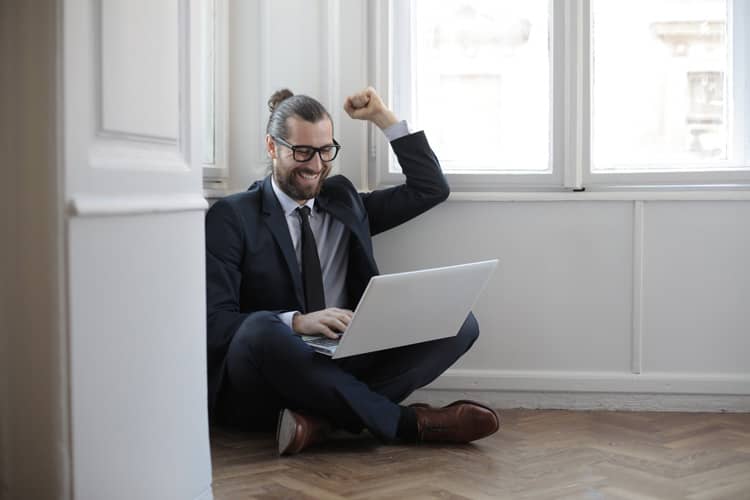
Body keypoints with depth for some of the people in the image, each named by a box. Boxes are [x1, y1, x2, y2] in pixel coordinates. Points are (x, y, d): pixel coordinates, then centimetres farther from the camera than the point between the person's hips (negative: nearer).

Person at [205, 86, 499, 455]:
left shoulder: (343, 200, 18)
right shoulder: (231, 216, 1)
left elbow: (432, 189, 21)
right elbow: (214, 322, -9)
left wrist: (383, 118, 12)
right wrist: (298, 321, -26)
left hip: (340, 371, 5)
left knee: (461, 324, -13)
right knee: (261, 329, -39)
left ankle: (321, 419, -28)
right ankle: (407, 423, -27)